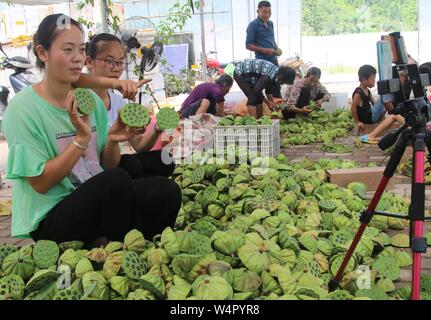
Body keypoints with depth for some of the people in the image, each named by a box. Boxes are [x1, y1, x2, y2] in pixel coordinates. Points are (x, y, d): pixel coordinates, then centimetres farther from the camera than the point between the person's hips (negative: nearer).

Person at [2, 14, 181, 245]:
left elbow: (108, 165, 9)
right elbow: (40, 183, -13)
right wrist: (81, 139, -21)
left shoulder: (91, 99, 5)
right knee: (118, 180, -32)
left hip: (99, 201, 5)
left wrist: (112, 142, -12)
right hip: (49, 218, -5)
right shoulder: (22, 108, -11)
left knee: (166, 190, -18)